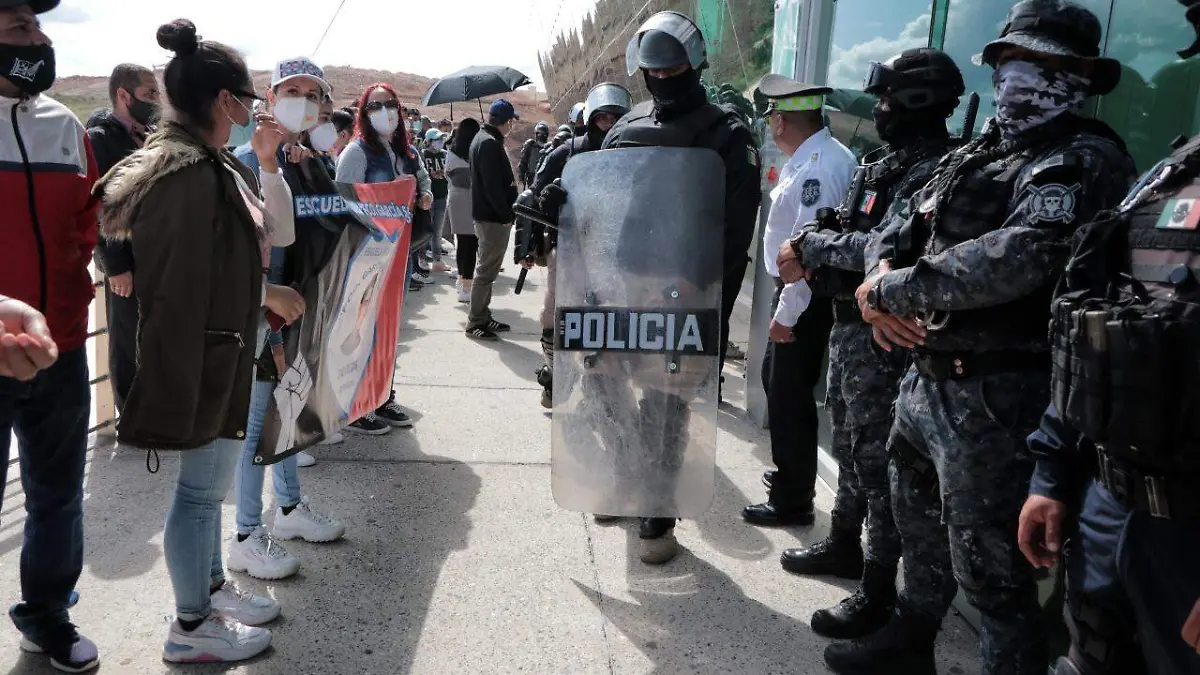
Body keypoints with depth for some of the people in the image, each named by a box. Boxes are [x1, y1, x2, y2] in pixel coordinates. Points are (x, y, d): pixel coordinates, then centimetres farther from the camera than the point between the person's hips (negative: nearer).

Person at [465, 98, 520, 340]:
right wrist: (507, 213, -17)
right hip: (494, 217, -11)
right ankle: (476, 322, 2)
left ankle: (483, 317, 26)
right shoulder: (490, 143, -17)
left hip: (486, 214, 11)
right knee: (486, 271, -4)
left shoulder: (482, 139, 16)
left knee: (487, 269, 17)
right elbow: (492, 186, -23)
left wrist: (507, 211, 17)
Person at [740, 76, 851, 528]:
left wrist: (786, 313, -22)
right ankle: (789, 474, 39)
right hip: (794, 290, 10)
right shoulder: (810, 159, 11)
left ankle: (791, 502, 13)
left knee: (789, 394, -1)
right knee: (777, 382, 22)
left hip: (806, 298, -10)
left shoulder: (819, 167, -21)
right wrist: (783, 305, 13)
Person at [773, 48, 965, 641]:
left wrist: (811, 244, -15)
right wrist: (807, 250, -8)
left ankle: (878, 591, 7)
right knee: (848, 443, 20)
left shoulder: (933, 172, -17)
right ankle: (844, 545, 38)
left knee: (877, 457, -4)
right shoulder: (884, 164, 13)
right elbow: (843, 227, 13)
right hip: (848, 324, 10)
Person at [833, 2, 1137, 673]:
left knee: (989, 566, 0)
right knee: (919, 524, 25)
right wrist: (880, 274, -8)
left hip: (996, 396, -9)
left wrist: (893, 291, -19)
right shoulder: (976, 154, 16)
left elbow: (1015, 258, -28)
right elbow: (900, 227, 16)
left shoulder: (1084, 160, -12)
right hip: (926, 379, 9)